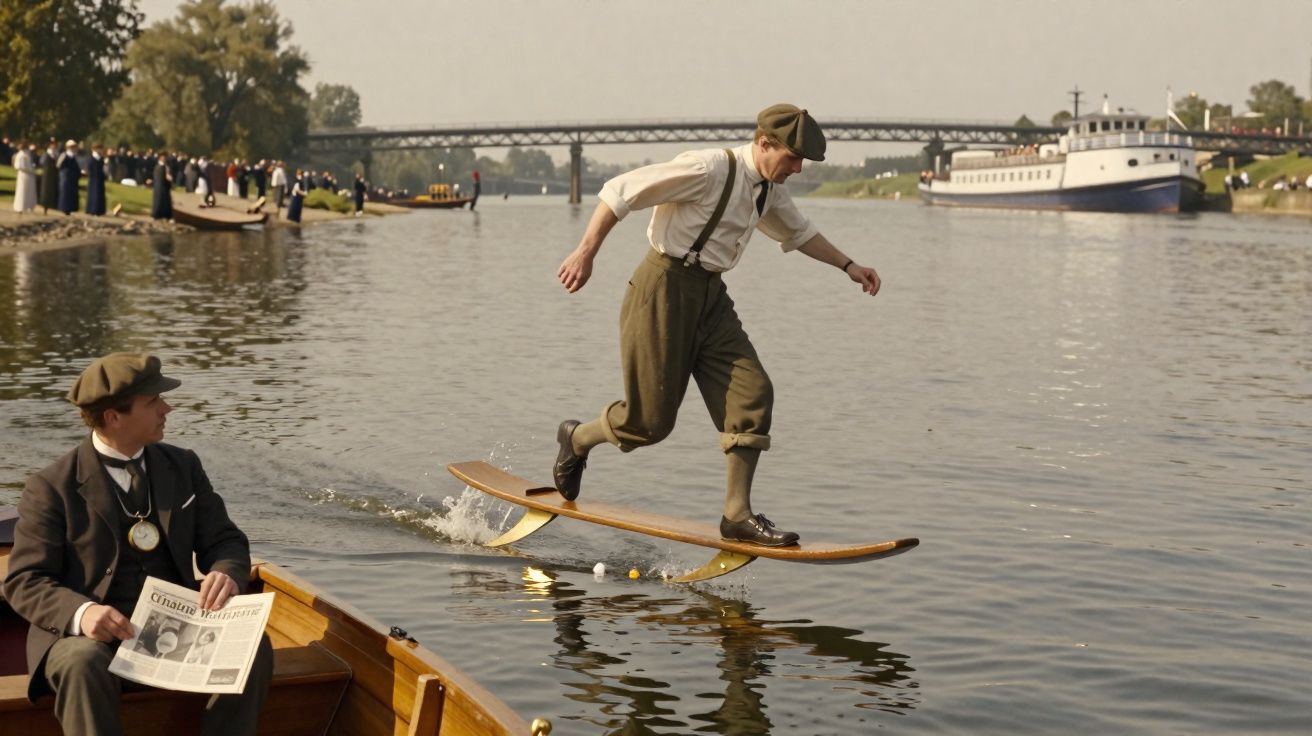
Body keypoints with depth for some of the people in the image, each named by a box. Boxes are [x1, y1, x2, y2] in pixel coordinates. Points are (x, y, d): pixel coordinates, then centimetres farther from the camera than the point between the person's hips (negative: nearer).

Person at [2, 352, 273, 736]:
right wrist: (81, 612, -28)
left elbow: (225, 540, 11)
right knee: (84, 664, -38)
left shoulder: (183, 466, 11)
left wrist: (226, 574, -15)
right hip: (91, 633, -3)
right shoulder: (51, 488, -3)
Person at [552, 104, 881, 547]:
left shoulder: (770, 190, 8)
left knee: (752, 394, -7)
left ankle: (737, 516, -4)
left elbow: (798, 232, 30)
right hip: (665, 289, -8)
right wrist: (586, 253, -18)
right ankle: (577, 438, 27)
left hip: (710, 295, 8)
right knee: (651, 418, -4)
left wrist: (847, 266, 22)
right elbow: (621, 191, -17)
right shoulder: (709, 169, -19)